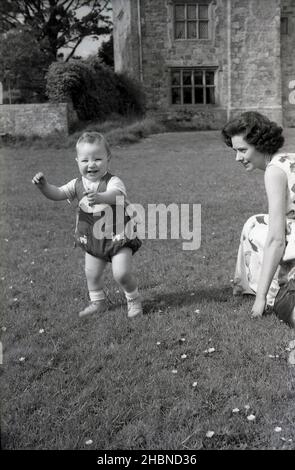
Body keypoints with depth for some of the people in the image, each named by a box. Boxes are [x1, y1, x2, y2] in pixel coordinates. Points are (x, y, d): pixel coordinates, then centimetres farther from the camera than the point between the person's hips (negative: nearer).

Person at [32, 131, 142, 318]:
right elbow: (57, 194, -1)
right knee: (92, 274, 12)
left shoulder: (113, 182, -21)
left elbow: (116, 194, -43)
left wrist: (100, 197, -64)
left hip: (118, 237, -5)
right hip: (92, 239, 6)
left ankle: (134, 300, 15)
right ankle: (98, 301, 37)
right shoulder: (78, 185, -2)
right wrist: (44, 185, -22)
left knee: (122, 273, -13)